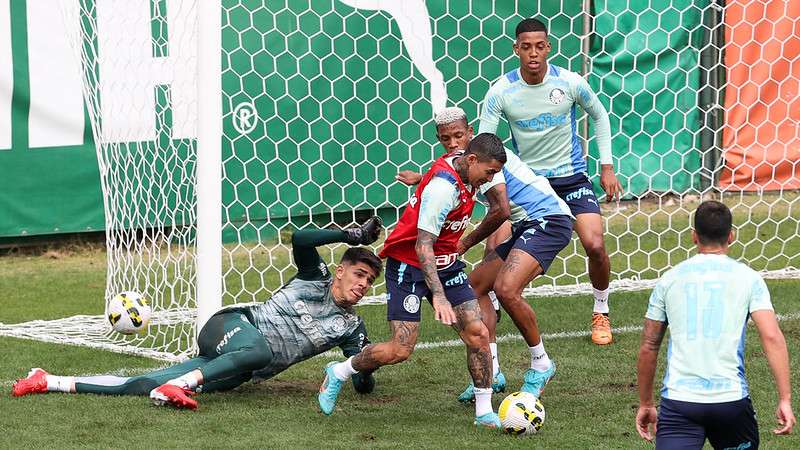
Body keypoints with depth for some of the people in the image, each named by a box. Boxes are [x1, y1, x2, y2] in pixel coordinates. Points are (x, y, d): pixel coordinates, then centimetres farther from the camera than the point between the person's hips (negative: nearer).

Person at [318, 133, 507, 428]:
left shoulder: (463, 173, 0)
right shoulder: (443, 187, -27)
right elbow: (422, 245, -30)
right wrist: (438, 295, -36)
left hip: (446, 265, 8)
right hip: (409, 264, -8)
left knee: (478, 334, -5)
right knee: (401, 350, -11)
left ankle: (484, 412, 4)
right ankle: (338, 373, 14)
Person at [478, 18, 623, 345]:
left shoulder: (570, 83, -12)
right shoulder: (500, 92, -13)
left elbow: (599, 116, 7)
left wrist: (607, 167, 5)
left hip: (571, 175, 0)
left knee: (595, 245, -14)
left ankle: (601, 314, 12)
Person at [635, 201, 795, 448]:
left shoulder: (669, 279, 10)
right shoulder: (748, 278, 5)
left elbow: (648, 347, 13)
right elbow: (772, 337, -6)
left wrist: (645, 404, 23)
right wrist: (785, 400, -5)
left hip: (678, 398, 0)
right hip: (731, 399, 0)